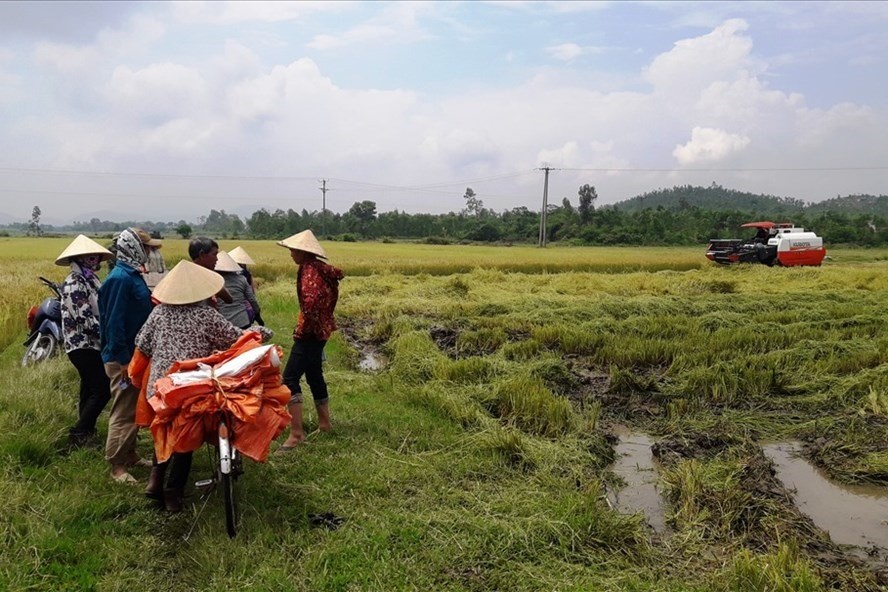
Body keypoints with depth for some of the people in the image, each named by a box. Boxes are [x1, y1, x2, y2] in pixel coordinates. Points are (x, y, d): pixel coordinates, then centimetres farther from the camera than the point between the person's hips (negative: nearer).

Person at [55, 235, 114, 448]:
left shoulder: (89, 279, 11)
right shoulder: (74, 284, -18)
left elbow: (98, 310, 16)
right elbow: (86, 320, -23)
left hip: (89, 344, 9)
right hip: (83, 345, -9)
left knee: (90, 388, 16)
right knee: (102, 389, -7)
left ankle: (85, 431, 27)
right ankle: (79, 433, 2)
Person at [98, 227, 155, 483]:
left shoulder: (133, 275, 11)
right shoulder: (120, 278, -19)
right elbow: (114, 322, -22)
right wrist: (123, 361, -22)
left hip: (137, 354, 10)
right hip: (123, 358, -10)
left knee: (135, 409, 18)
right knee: (123, 413, -1)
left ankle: (130, 454, 30)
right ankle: (117, 465, 9)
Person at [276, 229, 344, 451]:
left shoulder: (309, 270, -18)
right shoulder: (320, 269, 11)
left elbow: (311, 302, -33)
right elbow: (331, 296, 21)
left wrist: (302, 328, -21)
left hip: (310, 332, -10)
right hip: (321, 329, 10)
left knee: (290, 378, -11)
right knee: (314, 375, 20)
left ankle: (296, 433, -11)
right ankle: (324, 423, 31)